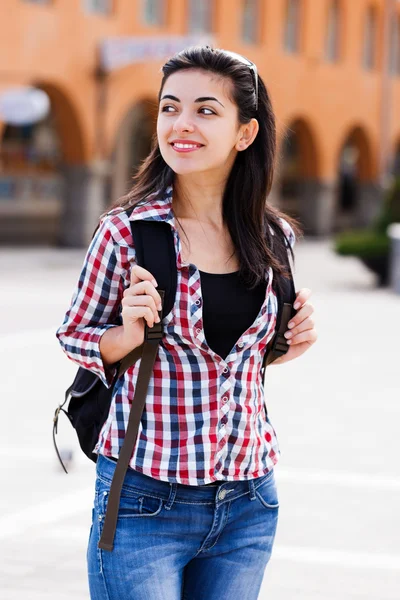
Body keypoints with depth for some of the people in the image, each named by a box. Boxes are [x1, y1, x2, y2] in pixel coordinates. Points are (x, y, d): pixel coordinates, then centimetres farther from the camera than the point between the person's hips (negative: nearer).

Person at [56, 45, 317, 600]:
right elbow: (74, 338, 2)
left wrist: (284, 346, -1)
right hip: (146, 502, -4)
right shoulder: (127, 231, -9)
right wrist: (128, 334, -17)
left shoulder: (274, 239, 3)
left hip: (248, 506, 4)